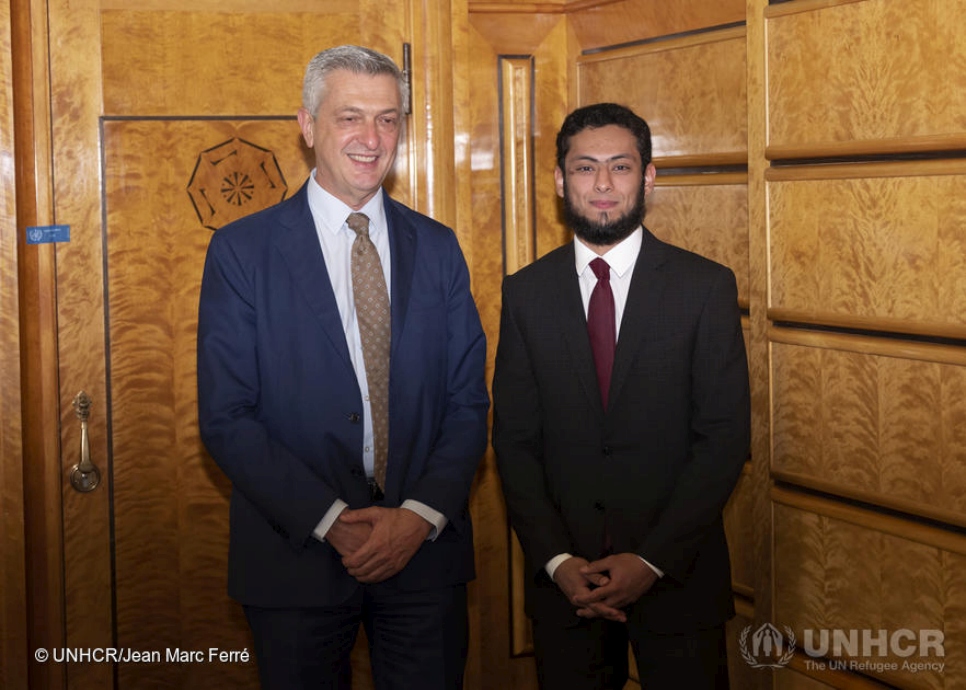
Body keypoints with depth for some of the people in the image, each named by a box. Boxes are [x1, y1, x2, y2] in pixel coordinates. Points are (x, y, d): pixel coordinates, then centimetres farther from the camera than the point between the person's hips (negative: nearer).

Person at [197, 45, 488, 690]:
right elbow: (226, 418, -7)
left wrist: (421, 515, -10)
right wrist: (329, 520, -15)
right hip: (297, 553, -2)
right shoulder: (242, 250, -3)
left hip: (425, 546, 2)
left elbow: (468, 402, 4)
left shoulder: (438, 248, 6)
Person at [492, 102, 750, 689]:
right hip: (563, 577, 2)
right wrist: (556, 560, -9)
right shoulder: (526, 293, 3)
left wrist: (653, 560, -13)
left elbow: (726, 437, -7)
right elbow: (514, 440, 2)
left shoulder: (706, 287, -3)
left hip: (678, 573, -1)